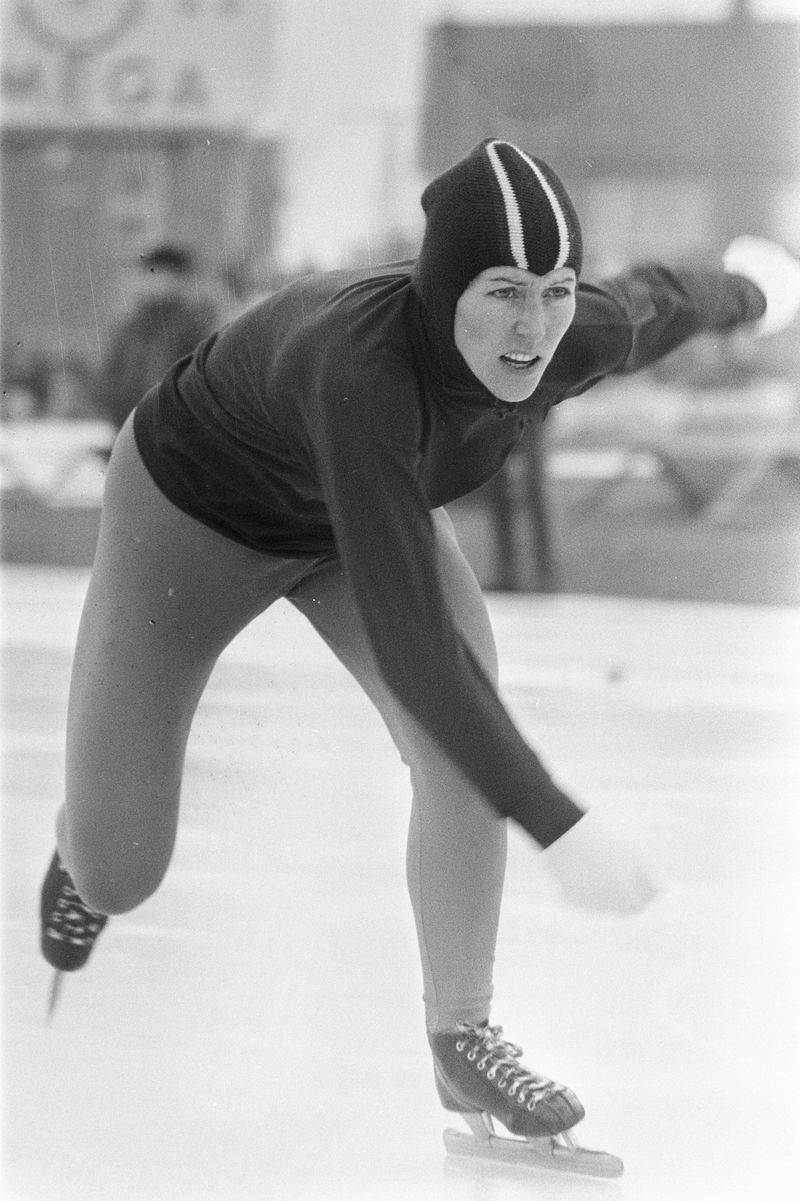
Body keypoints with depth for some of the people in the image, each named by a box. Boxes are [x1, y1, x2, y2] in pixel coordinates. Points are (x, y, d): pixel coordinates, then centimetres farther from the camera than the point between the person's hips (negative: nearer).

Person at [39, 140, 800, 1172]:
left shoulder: (583, 339, -29)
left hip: (361, 508, 4)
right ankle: (91, 830, 43)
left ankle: (460, 1034, -8)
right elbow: (405, 634, -50)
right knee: (117, 877, 3)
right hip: (192, 511, -4)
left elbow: (657, 299, -3)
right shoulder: (362, 368, -47)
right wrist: (558, 828, -51)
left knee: (464, 726, -25)